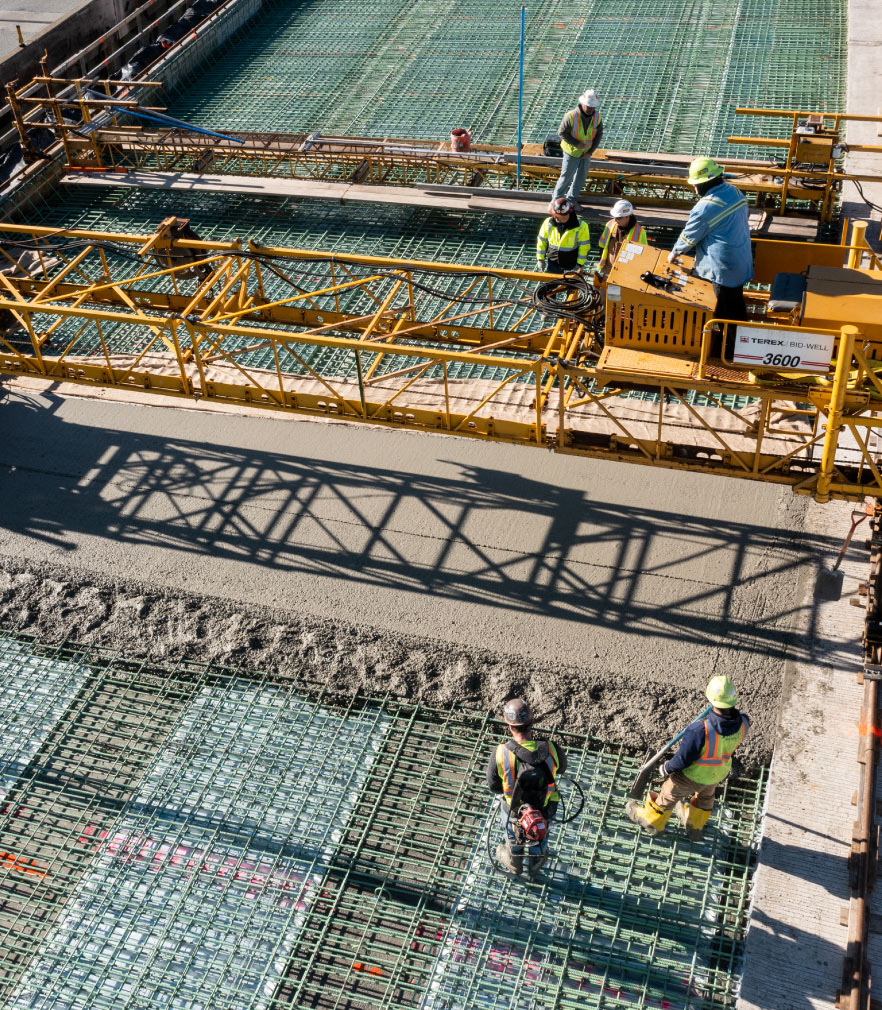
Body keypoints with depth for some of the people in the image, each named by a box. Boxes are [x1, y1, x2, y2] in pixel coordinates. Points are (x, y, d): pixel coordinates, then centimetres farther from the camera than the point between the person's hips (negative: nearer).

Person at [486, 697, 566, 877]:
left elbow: (493, 786, -17)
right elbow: (561, 768, -7)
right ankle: (534, 866, 65)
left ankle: (514, 863, 65)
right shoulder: (552, 750, -31)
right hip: (544, 810, 1)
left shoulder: (500, 754, -34)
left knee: (512, 837, 34)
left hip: (513, 809, -1)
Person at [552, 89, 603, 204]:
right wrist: (576, 144, -23)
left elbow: (599, 133, 0)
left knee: (581, 177, 13)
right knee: (567, 176, 2)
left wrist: (591, 151, -8)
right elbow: (561, 132, -17)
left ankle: (572, 199, 30)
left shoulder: (597, 116, -11)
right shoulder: (572, 116, -24)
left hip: (586, 154, 4)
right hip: (572, 152, -4)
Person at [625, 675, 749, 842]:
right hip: (719, 772, 4)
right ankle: (695, 827, 60)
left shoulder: (700, 731, -42)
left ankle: (652, 821, 52)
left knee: (669, 795, 25)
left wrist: (667, 768, -9)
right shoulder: (743, 724, -28)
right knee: (705, 796, 35)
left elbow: (683, 759, -28)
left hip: (692, 774, -4)